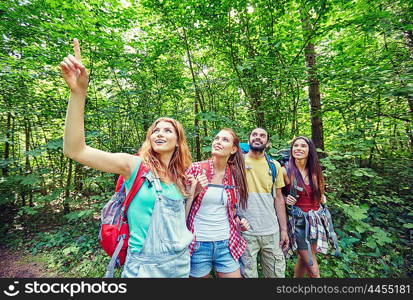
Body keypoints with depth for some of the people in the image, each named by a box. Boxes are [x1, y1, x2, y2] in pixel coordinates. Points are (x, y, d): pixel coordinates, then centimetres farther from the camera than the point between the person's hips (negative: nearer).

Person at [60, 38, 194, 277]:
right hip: (144, 265, -4)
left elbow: (178, 219, 8)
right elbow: (75, 150, -27)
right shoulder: (133, 165, -14)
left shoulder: (179, 175, -1)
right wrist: (79, 92, -35)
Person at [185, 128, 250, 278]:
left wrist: (239, 223, -3)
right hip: (198, 243, -2)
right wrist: (195, 190, -22)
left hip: (226, 244, 3)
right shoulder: (196, 168, -11)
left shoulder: (235, 175, 0)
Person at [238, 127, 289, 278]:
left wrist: (284, 229, 7)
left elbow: (278, 198, 8)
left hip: (272, 232, 3)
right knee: (248, 273, 9)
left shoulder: (274, 166, 5)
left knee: (277, 273, 16)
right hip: (245, 232, -3)